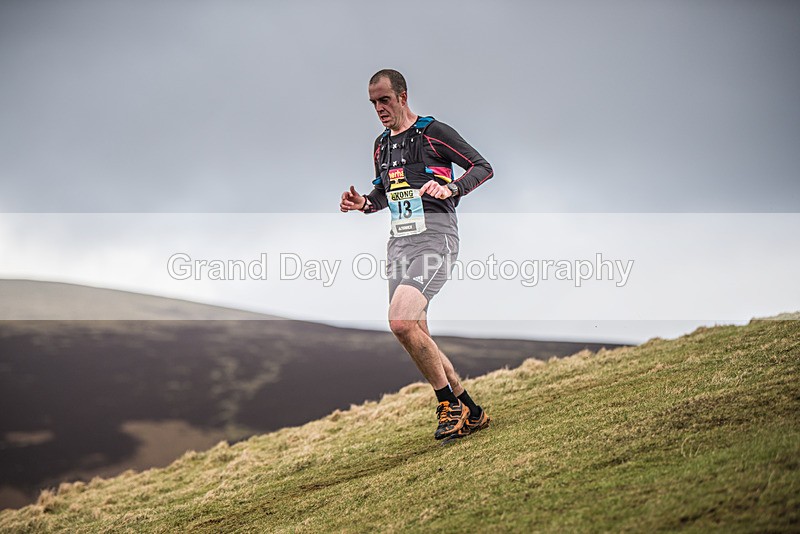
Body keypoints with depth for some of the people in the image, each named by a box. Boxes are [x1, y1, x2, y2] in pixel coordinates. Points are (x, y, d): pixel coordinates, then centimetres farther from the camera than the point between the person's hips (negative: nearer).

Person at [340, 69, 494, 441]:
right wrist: (363, 203, 9)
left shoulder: (432, 131, -3)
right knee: (417, 337, 5)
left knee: (401, 320, -26)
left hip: (434, 236, -8)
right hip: (399, 240, 8)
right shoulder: (381, 144, 19)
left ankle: (449, 404, -10)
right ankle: (471, 412, 17)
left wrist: (450, 188, -24)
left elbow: (483, 167, -7)